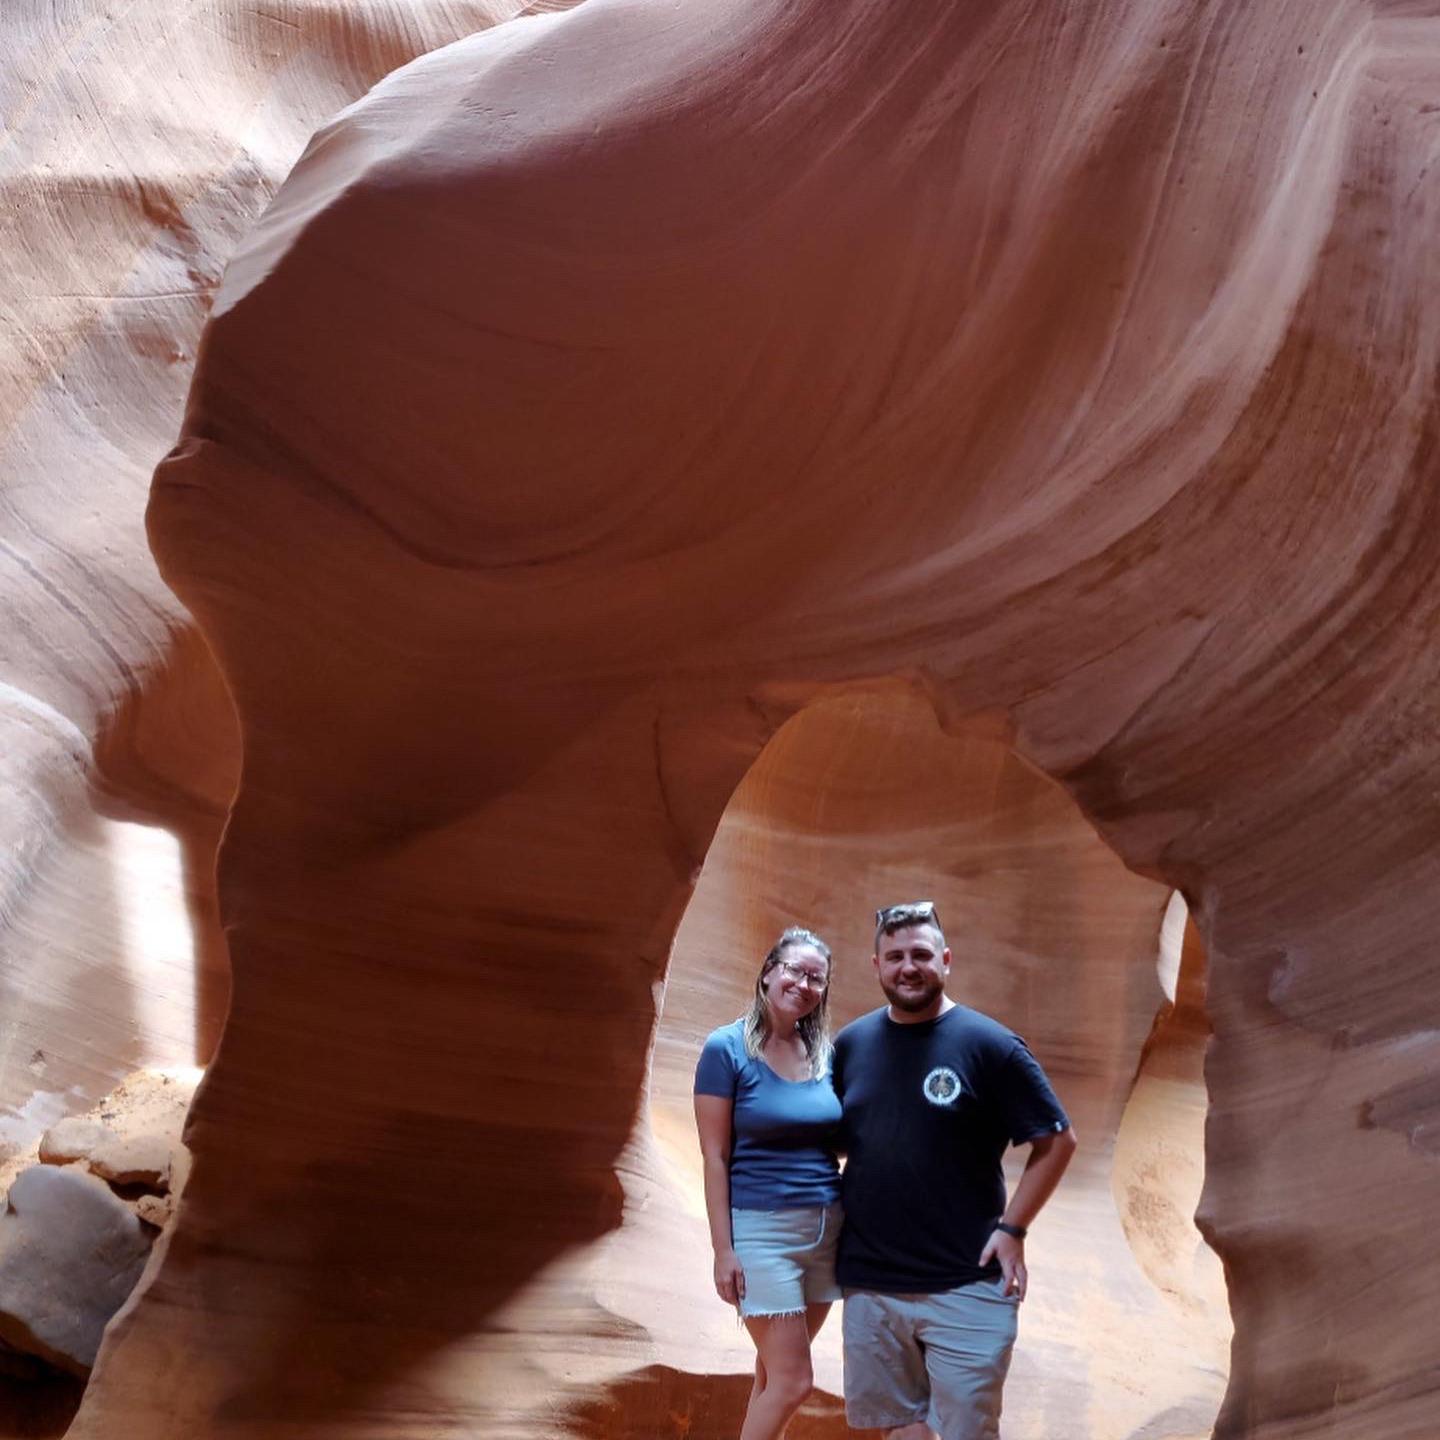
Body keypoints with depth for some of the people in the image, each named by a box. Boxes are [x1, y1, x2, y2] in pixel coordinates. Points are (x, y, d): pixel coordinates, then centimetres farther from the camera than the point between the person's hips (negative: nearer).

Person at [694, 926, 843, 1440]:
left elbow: (842, 1141, 12)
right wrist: (723, 1248, -12)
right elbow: (715, 1156, -10)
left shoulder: (825, 1053, 5)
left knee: (776, 1372, 13)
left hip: (827, 1227, 5)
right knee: (792, 1381, -4)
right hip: (761, 1229, -5)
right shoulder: (727, 1049, -9)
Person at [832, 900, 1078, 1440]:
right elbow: (830, 1142, 16)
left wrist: (1011, 1228, -9)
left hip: (966, 1285, -3)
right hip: (869, 1283, 4)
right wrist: (833, 1237, 7)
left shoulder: (988, 1044, -7)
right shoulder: (851, 1043, 4)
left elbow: (1057, 1140, -3)